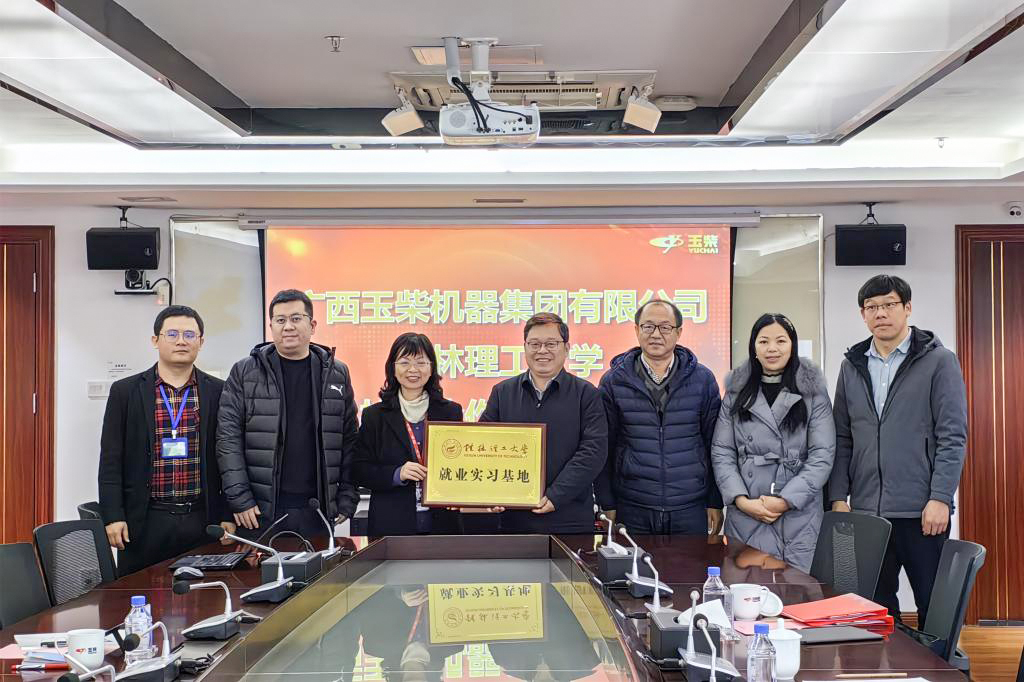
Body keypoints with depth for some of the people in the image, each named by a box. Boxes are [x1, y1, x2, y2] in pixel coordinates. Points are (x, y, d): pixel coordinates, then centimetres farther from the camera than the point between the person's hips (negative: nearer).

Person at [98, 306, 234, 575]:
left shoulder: (218, 392, 5)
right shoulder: (125, 391, 3)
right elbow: (111, 460, 2)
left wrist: (228, 516, 2)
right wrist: (113, 517, -5)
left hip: (202, 520, 1)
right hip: (145, 522, 0)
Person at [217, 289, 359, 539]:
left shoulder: (337, 374, 8)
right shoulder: (244, 373, 2)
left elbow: (349, 440, 9)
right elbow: (228, 438, -3)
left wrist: (347, 499, 3)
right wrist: (240, 499, -9)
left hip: (318, 509, 2)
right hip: (260, 510, -2)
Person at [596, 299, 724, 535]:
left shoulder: (703, 379, 3)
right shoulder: (614, 381, 1)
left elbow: (714, 445, 5)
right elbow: (604, 448, 3)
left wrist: (715, 503, 4)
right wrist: (607, 505, 0)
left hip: (691, 510, 1)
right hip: (632, 511, 0)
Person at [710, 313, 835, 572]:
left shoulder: (813, 393, 3)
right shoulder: (736, 392, 9)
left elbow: (822, 455, -3)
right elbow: (721, 452, 5)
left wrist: (786, 500, -11)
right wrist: (742, 500, -8)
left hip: (799, 517, -1)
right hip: (745, 519, 1)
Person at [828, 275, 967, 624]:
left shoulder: (939, 361, -1)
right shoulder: (852, 366, 11)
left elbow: (953, 437, -6)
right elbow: (842, 439, 12)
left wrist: (940, 498, -13)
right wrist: (838, 497, 4)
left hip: (922, 512, -4)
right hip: (865, 510, 4)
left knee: (935, 608, 5)